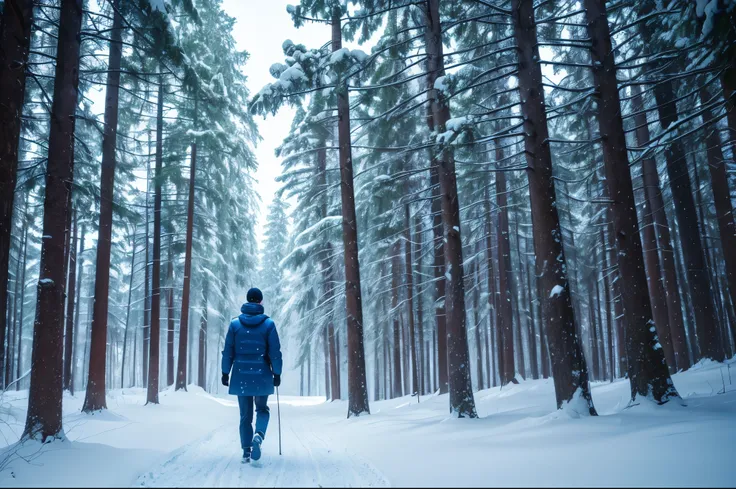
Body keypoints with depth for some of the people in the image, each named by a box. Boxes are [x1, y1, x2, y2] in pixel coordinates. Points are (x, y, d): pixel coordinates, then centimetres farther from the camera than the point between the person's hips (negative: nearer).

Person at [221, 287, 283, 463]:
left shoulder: (235, 323, 0)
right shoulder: (268, 323, -5)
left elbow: (228, 350, 1)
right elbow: (275, 352, -5)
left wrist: (225, 372, 9)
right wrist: (277, 373, 4)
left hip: (241, 376, 1)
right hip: (262, 376, -1)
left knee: (245, 414, 12)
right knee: (262, 409, 17)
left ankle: (246, 451, 7)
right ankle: (259, 434, -10)